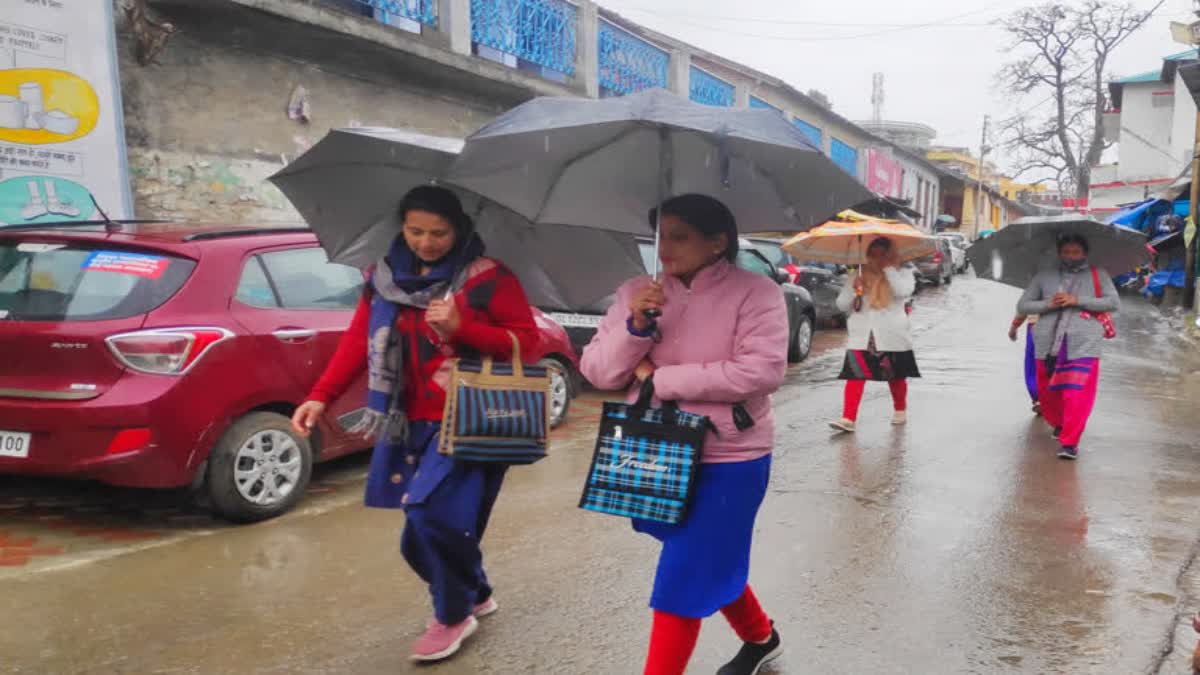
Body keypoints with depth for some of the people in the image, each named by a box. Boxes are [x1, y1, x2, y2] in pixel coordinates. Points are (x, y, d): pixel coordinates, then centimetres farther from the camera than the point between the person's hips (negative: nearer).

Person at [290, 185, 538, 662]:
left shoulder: (488, 276, -7)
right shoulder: (387, 276, 7)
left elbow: (528, 340, -7)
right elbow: (359, 340, 3)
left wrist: (462, 328, -20)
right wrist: (321, 397, -10)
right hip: (414, 422, 5)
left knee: (434, 515, -17)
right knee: (431, 528, 11)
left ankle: (453, 614, 10)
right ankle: (475, 594, 39)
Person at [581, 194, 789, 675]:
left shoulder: (755, 292, -12)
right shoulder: (636, 293, 1)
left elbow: (763, 371, -24)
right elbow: (597, 372, -2)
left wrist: (662, 378, -20)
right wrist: (634, 327, -23)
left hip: (728, 460, -5)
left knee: (685, 580, -3)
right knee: (713, 563, 22)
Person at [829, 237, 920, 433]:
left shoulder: (902, 276, 2)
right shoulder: (860, 277, 10)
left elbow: (902, 291, -22)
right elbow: (842, 305, 6)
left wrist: (889, 268, -16)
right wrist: (853, 289, -12)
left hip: (892, 339, -1)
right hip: (861, 338, 1)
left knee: (896, 377, 14)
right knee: (855, 377, -12)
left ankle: (900, 410, 38)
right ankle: (848, 419, -16)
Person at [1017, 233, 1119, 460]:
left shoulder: (1098, 276, 11)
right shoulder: (1044, 277, 13)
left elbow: (1114, 303, -1)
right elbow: (1022, 306, 9)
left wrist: (1077, 300, -10)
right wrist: (1048, 304, -9)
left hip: (1083, 344, -2)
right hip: (1048, 343, 3)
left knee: (1077, 395, -12)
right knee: (1047, 391, 11)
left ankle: (1070, 443, -8)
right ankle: (1059, 425, 38)